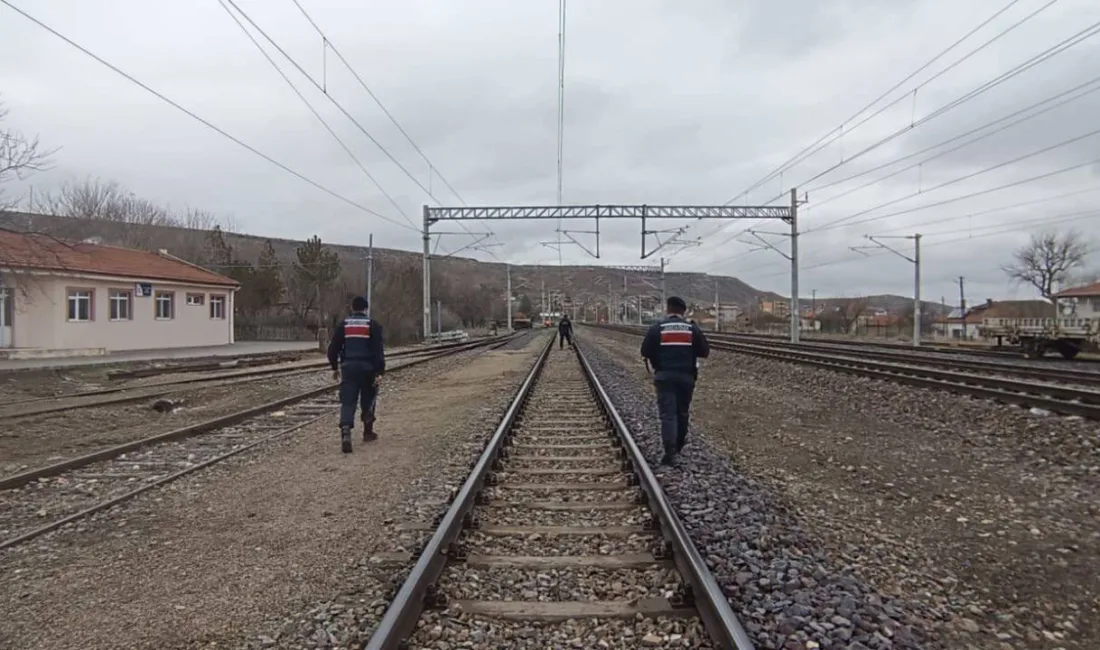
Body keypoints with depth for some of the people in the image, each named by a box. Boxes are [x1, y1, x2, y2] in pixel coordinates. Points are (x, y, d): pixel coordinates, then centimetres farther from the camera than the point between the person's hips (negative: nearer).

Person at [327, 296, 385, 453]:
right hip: (367, 368, -1)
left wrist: (335, 367, 21)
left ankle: (345, 432, -21)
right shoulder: (373, 325, -1)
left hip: (348, 367, 1)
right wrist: (379, 371, -9)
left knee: (347, 402, -1)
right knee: (368, 400, 16)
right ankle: (368, 432, 26)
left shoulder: (343, 325, 7)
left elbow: (333, 348, 9)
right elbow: (378, 350, -9)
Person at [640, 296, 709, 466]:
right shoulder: (692, 328, 1)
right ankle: (678, 446, 33)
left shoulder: (657, 328, -3)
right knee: (682, 412, 18)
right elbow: (705, 351, 4)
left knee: (668, 414, -3)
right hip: (686, 377, 2)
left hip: (664, 376, -2)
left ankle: (670, 453, -12)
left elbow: (645, 352, -2)